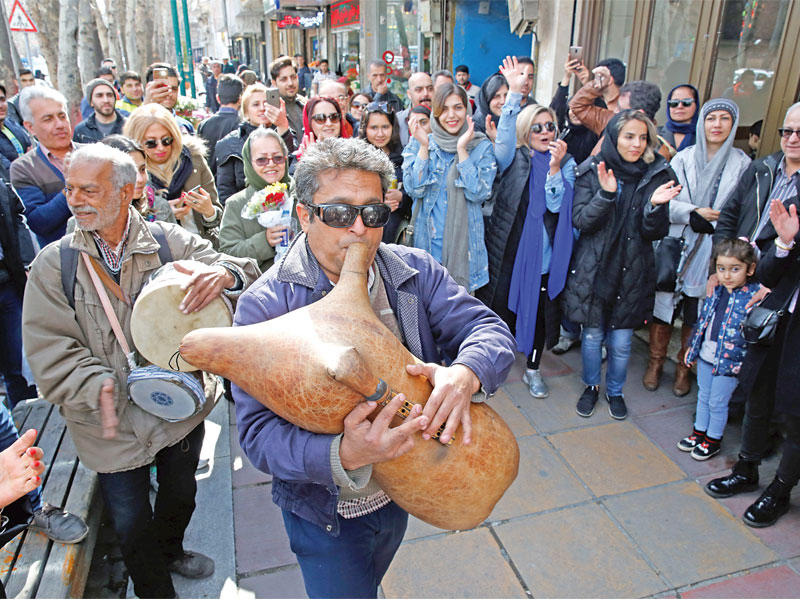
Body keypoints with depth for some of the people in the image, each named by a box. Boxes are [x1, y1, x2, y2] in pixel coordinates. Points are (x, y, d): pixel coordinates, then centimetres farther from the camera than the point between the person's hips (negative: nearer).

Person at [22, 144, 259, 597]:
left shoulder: (172, 242, -9)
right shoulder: (54, 264, -8)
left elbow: (245, 275, -15)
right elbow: (50, 351, -11)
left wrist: (224, 274, -40)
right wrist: (98, 386, -29)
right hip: (113, 427, -1)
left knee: (181, 493, 26)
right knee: (132, 524, 15)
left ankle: (170, 550, 59)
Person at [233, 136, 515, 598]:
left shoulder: (415, 272, -10)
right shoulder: (264, 306, -23)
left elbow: (490, 329, -15)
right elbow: (258, 432, -27)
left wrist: (466, 374, -39)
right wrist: (342, 457, -46)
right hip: (326, 513, -4)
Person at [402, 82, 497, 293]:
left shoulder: (482, 147, 1)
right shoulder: (419, 144, 4)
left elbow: (479, 193, -11)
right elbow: (414, 189, -7)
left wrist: (462, 149, -15)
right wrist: (424, 146, -13)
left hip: (464, 242, -1)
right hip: (426, 240, 1)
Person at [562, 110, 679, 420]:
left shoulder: (657, 174, -1)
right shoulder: (591, 171, -4)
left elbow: (654, 233, -2)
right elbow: (580, 221, -10)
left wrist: (656, 205, -22)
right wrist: (605, 194, -25)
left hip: (632, 270, 1)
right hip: (593, 267, -1)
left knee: (621, 341, 8)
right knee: (592, 335, 10)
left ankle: (615, 391, 34)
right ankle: (591, 387, 35)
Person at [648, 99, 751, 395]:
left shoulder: (742, 164, 3)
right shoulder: (683, 159, 4)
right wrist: (692, 213, -15)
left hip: (712, 254, 0)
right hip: (674, 247, 0)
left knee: (696, 313, 6)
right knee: (663, 305, 4)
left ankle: (684, 367, 25)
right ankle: (656, 362, 23)